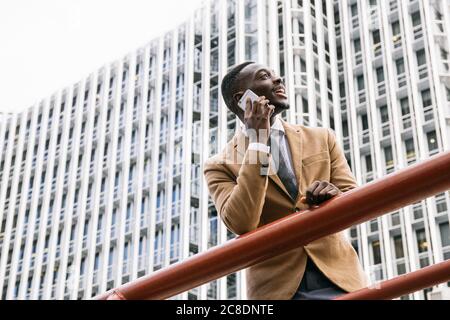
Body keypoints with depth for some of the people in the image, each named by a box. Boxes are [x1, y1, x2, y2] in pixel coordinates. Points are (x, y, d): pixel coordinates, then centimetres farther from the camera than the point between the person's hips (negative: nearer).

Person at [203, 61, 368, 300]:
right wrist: (257, 142, -10)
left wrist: (335, 197, -15)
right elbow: (240, 224, -13)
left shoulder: (322, 138, 13)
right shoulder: (221, 166, 3)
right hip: (276, 287, -2)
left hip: (338, 275, 3)